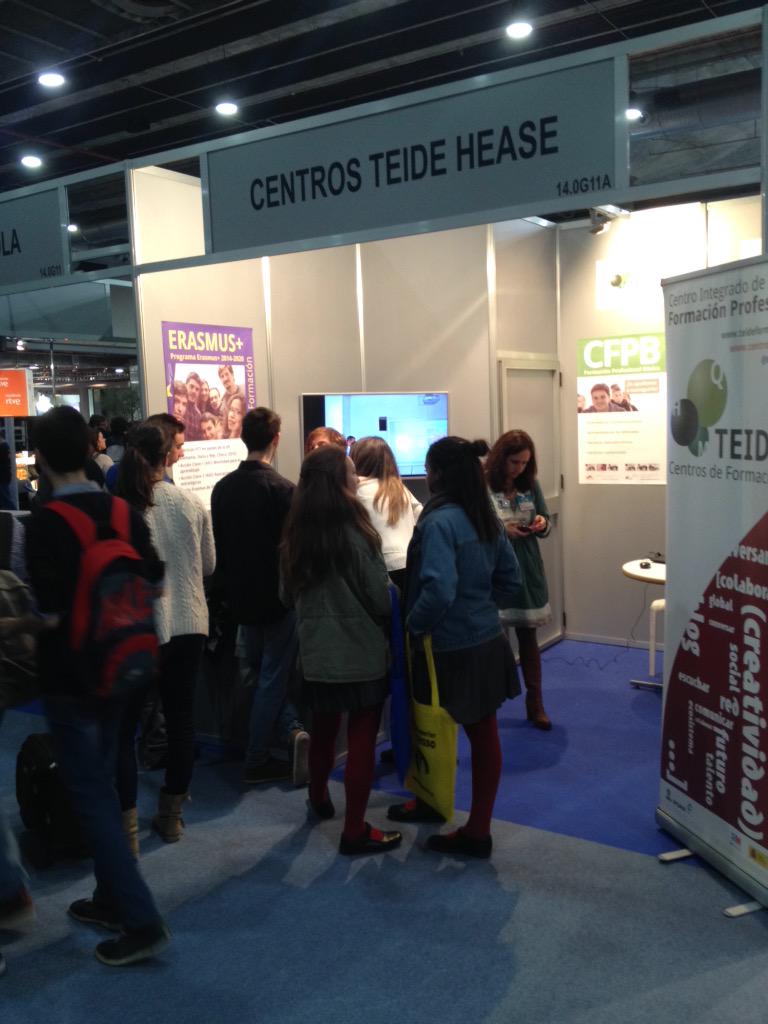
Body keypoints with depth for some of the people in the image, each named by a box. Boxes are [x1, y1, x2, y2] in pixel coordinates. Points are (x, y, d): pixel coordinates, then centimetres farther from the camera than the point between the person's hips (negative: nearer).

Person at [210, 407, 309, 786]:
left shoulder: (223, 486, 0)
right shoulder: (281, 488, -18)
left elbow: (217, 543, 6)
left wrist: (226, 590, 15)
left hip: (240, 596, 5)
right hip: (277, 596, -5)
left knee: (259, 675, 20)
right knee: (272, 679, 7)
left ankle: (293, 731, 6)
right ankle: (256, 762, 14)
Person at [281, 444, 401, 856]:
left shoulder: (296, 534, 0)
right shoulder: (353, 532, -19)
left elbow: (289, 593, 11)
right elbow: (379, 595, -12)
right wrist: (386, 624, 8)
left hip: (316, 650, 6)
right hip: (361, 650, -6)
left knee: (323, 730, 23)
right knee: (361, 738, 3)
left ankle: (319, 798, 43)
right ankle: (355, 830, 11)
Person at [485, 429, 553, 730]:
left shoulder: (531, 485, 5)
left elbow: (545, 523, 13)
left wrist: (542, 523, -9)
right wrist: (501, 530, -23)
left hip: (527, 569, 4)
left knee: (528, 636, 12)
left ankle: (535, 704, 22)